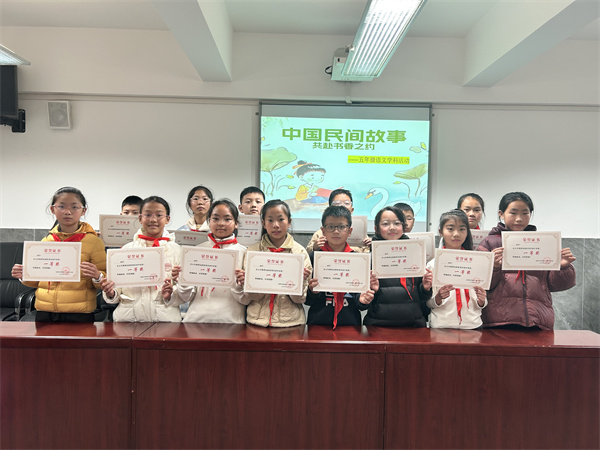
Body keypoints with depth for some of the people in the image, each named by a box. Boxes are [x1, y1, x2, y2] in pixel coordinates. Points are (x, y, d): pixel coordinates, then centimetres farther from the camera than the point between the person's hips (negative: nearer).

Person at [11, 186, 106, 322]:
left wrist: (97, 277, -24)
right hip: (45, 313, 4)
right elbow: (40, 280, 20)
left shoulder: (93, 241, -5)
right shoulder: (46, 241, 8)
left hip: (79, 315, -4)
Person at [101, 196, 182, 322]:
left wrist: (171, 293, -12)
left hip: (164, 317, -1)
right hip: (128, 317, 2)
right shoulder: (127, 249, 13)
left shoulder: (176, 250, 9)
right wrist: (111, 293, -7)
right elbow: (117, 289, 14)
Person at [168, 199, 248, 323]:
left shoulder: (243, 252, 6)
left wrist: (239, 285, -13)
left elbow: (247, 300, 4)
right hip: (197, 318, 2)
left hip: (230, 320, -1)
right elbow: (187, 298, 12)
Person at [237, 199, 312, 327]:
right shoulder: (253, 250, 5)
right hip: (258, 320, 1)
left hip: (290, 321, 0)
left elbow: (300, 299, 2)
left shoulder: (300, 252, 4)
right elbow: (253, 296, 2)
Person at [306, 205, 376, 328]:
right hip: (318, 324, -1)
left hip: (350, 323, 1)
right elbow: (306, 300, 2)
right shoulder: (313, 257, 0)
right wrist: (313, 292, -17)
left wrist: (362, 300, -11)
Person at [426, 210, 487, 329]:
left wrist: (481, 300, -9)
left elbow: (481, 305, 11)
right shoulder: (433, 264, 1)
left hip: (472, 325, 2)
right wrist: (439, 297, -17)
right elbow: (429, 304, 2)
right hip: (441, 326, -2)